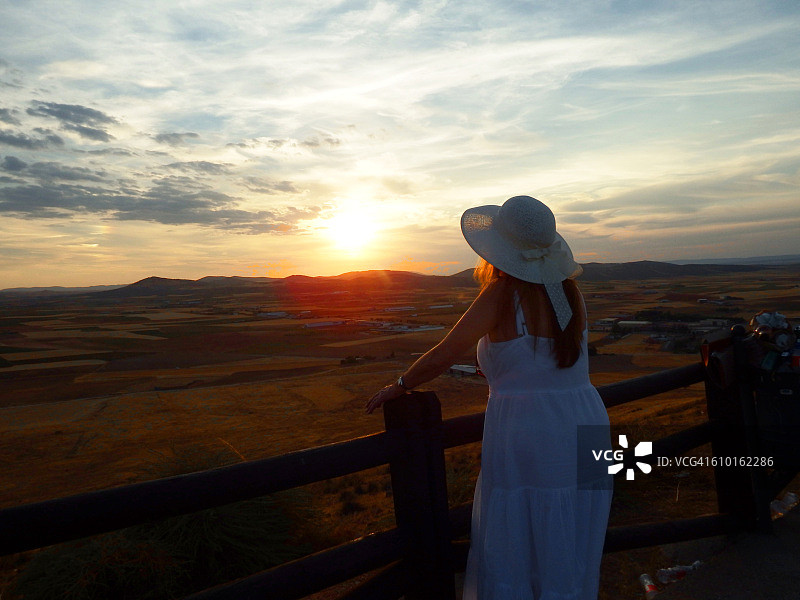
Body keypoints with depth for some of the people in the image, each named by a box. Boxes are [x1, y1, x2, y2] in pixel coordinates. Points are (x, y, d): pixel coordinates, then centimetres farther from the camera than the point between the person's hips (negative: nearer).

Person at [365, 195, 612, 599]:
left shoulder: (501, 295, -15)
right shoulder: (569, 292, 2)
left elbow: (442, 356, -15)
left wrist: (398, 387, -2)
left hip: (524, 437, -6)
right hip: (585, 424, 6)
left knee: (508, 556, 13)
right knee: (571, 557, 20)